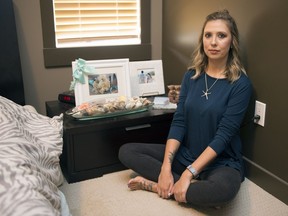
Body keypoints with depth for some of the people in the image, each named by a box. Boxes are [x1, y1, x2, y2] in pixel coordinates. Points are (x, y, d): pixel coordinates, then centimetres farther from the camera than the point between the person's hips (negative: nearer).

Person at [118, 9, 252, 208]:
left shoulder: (241, 84, -12)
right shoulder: (192, 75, 1)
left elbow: (224, 135, -18)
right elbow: (178, 122, -4)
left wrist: (189, 173, -23)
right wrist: (166, 167, -15)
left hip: (221, 162, -5)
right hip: (185, 154, 5)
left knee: (222, 191, -39)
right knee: (126, 151, -8)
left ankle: (158, 186, -14)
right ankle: (194, 187, -13)